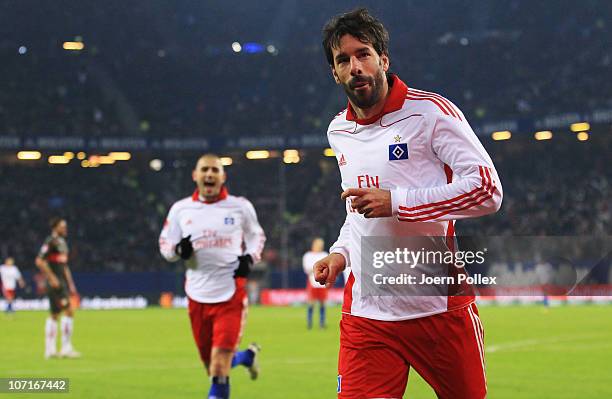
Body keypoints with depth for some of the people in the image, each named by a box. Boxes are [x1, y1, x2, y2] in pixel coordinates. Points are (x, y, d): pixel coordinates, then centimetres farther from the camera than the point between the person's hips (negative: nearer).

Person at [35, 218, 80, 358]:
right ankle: (66, 348, -13)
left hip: (63, 283, 10)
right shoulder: (50, 242, -11)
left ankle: (50, 350, 14)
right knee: (69, 311, -14)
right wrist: (52, 278, -19)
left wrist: (70, 284, 22)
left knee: (54, 315, 10)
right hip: (55, 283, -10)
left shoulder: (62, 243, 18)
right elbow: (39, 261, -19)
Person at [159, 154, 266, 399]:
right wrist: (178, 250, -12)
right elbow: (165, 244, 11)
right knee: (211, 364, 14)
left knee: (220, 363, -15)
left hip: (231, 294, -3)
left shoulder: (240, 207, 2)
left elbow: (257, 236, 17)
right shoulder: (180, 209, 5)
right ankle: (246, 356, 45)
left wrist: (250, 257, -3)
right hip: (198, 296, 3)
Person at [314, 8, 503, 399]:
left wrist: (396, 202, -20)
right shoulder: (338, 132, 13)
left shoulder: (431, 111, -7)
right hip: (366, 314, 4)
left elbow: (488, 190, -15)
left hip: (439, 307, -4)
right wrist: (340, 253, 10)